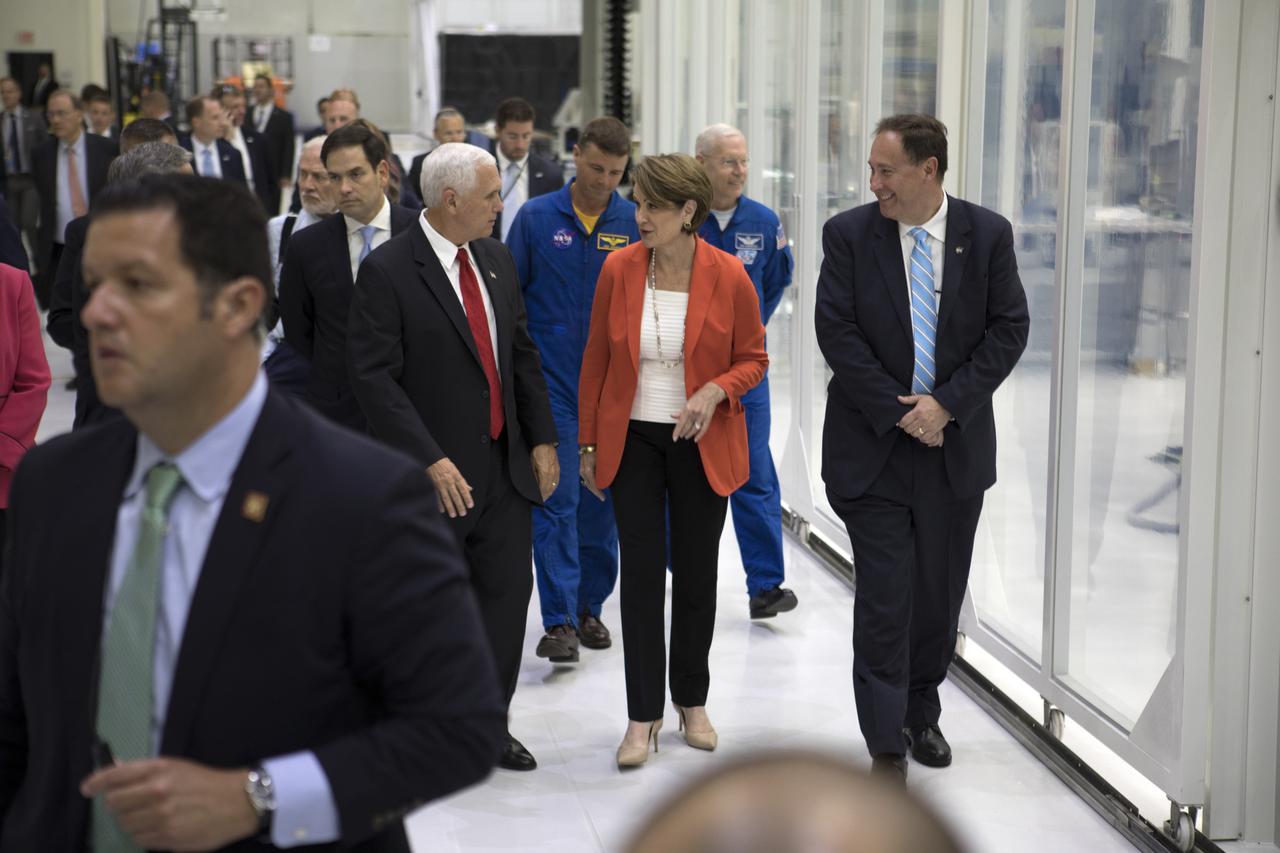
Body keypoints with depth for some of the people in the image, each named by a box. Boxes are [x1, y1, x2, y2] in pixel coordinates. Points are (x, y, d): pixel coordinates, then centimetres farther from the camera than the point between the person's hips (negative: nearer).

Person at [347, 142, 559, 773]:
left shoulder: (497, 260, 9)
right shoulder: (387, 271, -13)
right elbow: (374, 377, -18)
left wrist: (542, 439, 8)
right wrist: (430, 461, -22)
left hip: (505, 465, 6)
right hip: (435, 475, -6)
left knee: (508, 591, 8)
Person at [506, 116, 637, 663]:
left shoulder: (635, 224, 1)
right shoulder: (536, 218, -1)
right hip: (552, 384, -2)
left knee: (601, 500, 9)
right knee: (556, 499, -7)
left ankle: (589, 607, 22)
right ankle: (559, 620, -6)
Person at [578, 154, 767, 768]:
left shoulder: (728, 276, -10)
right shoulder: (619, 268, -5)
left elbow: (753, 359, 1)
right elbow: (595, 360, 3)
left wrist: (716, 390, -19)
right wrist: (588, 443, 5)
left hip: (701, 445, 0)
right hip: (633, 440, 1)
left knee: (696, 575, 9)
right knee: (640, 574, 0)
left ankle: (692, 701, 28)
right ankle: (643, 717, 8)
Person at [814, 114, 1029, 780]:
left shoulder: (987, 234, 0)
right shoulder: (848, 234, -3)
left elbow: (1009, 329, -2)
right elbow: (836, 332, -7)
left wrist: (947, 404, -12)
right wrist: (897, 412, -12)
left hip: (957, 444, 2)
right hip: (872, 447, -2)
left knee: (940, 592, 12)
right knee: (885, 596, -6)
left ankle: (921, 714, 32)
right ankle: (886, 748, -1)